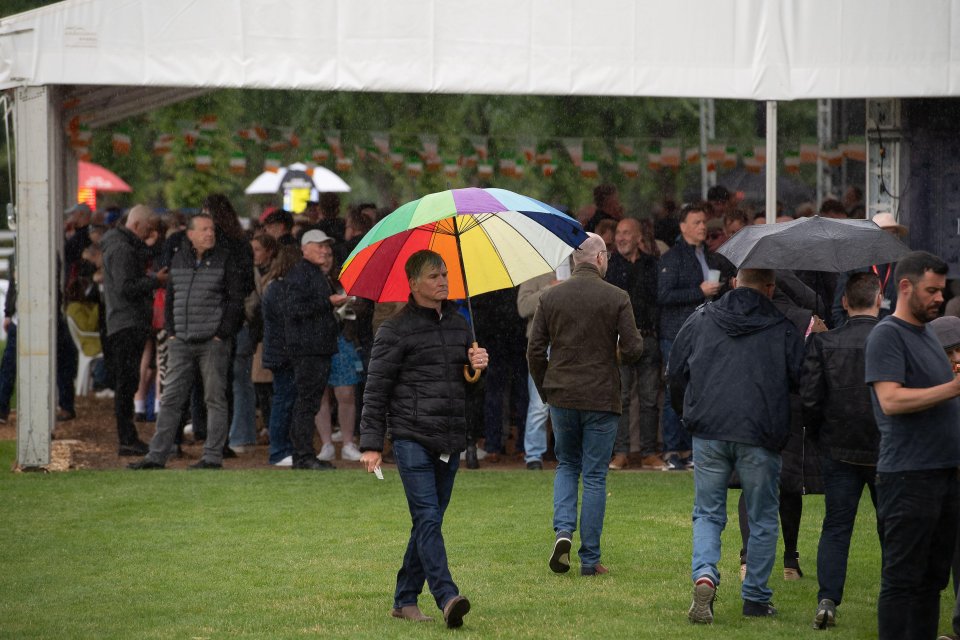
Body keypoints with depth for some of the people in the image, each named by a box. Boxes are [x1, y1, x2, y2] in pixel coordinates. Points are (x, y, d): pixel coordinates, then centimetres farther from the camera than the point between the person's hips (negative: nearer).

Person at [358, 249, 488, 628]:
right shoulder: (396, 330, -3)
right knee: (427, 518, -15)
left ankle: (405, 600, 18)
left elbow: (468, 384, 26)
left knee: (429, 522, 9)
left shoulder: (458, 324, 16)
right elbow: (376, 390, -3)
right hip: (411, 437, -6)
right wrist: (371, 444, -8)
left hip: (450, 441, 6)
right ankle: (447, 598, -25)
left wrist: (478, 366, 2)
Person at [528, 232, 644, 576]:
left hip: (561, 397, 2)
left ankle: (563, 530, -3)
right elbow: (633, 349, -10)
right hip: (601, 399, -2)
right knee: (594, 477, 5)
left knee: (566, 466, 20)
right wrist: (620, 351, 14)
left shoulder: (550, 297, 1)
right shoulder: (616, 297, -8)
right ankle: (589, 558, 6)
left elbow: (535, 351, 2)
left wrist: (545, 391, 14)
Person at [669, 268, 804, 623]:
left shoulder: (701, 320, 7)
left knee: (708, 513, 11)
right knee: (762, 519, 12)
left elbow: (675, 374, 11)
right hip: (759, 438, -2)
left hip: (708, 433, 2)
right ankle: (755, 597, 15)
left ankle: (704, 574, -15)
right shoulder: (783, 330, -1)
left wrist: (689, 414, 27)